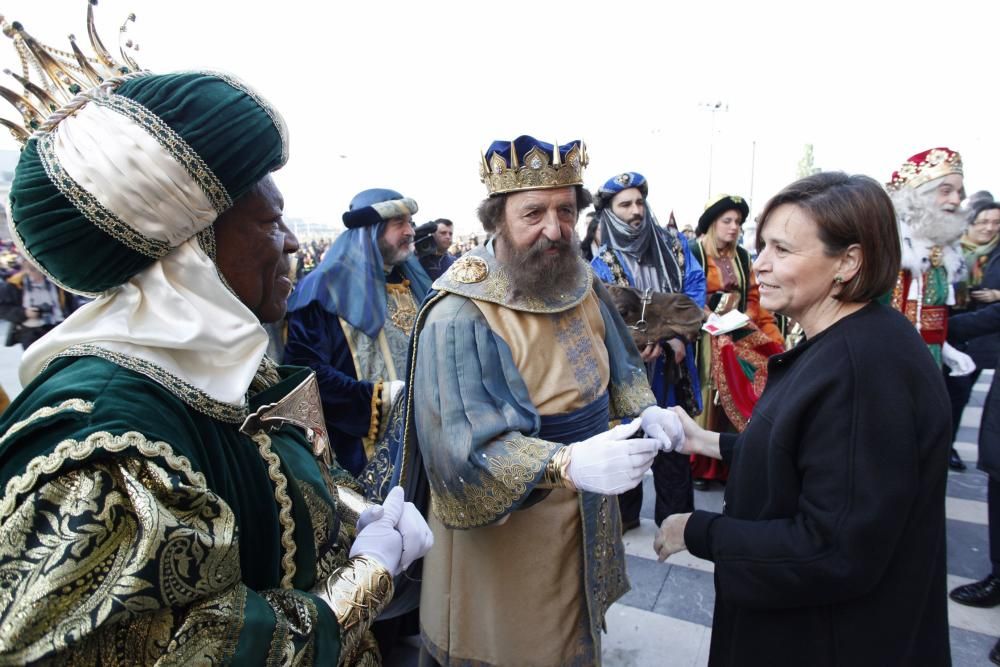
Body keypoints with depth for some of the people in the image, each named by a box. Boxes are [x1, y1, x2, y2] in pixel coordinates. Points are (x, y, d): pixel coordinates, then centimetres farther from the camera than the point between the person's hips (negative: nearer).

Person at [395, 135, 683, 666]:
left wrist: (644, 410, -8)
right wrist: (566, 464, -44)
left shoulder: (581, 283, -2)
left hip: (585, 520, 7)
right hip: (504, 531, -7)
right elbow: (466, 448, -31)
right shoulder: (459, 314, -26)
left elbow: (620, 364, 12)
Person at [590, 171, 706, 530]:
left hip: (673, 362, 2)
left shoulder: (674, 244, 4)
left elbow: (696, 287, -1)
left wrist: (678, 336, -14)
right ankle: (624, 513, 28)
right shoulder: (603, 264, -4)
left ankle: (674, 516, 26)